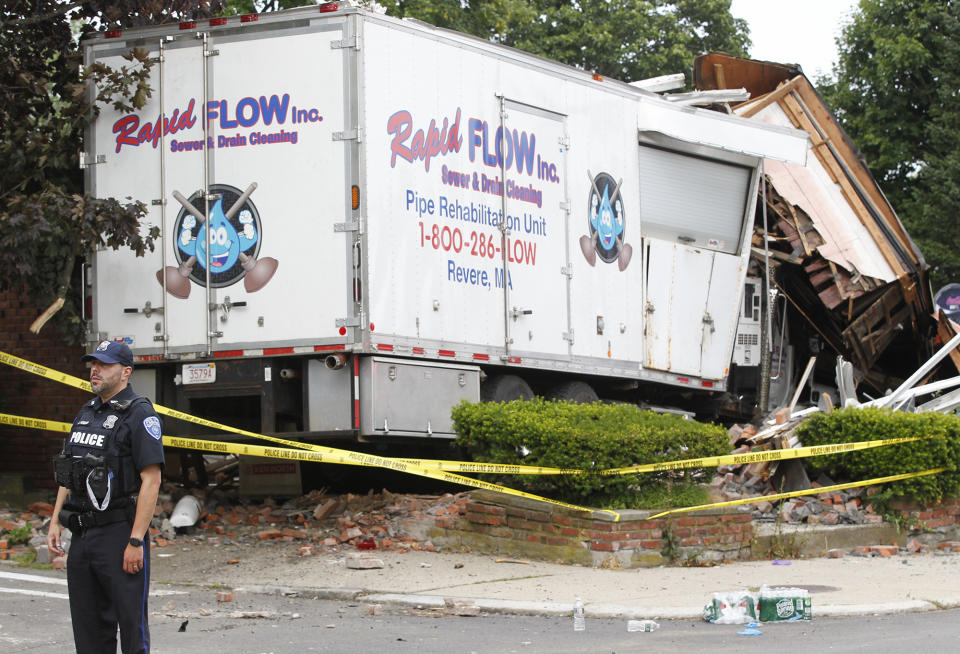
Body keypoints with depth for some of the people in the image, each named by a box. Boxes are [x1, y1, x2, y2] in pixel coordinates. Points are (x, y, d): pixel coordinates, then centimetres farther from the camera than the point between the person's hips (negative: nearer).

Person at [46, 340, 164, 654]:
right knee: (88, 628, 11)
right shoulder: (86, 413, 16)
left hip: (119, 534, -8)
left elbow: (151, 480, -16)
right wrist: (56, 523, 12)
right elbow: (68, 476, 22)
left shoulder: (139, 414, -9)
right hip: (82, 535, 8)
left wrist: (136, 541, -20)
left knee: (132, 624, -5)